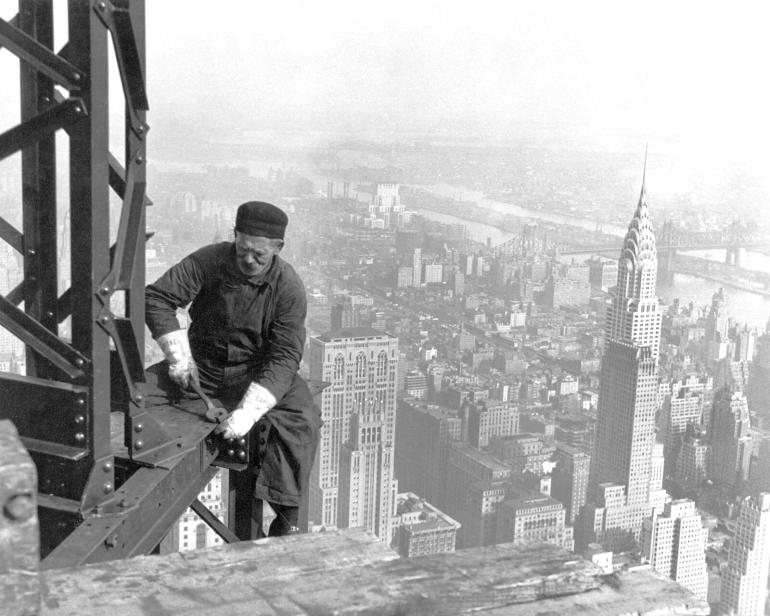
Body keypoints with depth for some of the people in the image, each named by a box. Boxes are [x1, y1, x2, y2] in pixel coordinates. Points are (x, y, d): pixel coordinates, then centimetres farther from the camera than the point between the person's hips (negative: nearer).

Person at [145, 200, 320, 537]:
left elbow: (284, 357, -22)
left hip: (258, 373, -2)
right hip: (201, 364, 2)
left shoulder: (288, 287, -17)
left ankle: (286, 520, -19)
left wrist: (248, 410, -35)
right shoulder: (209, 261, -12)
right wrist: (179, 354, -19)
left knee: (300, 419, -28)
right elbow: (156, 297, -9)